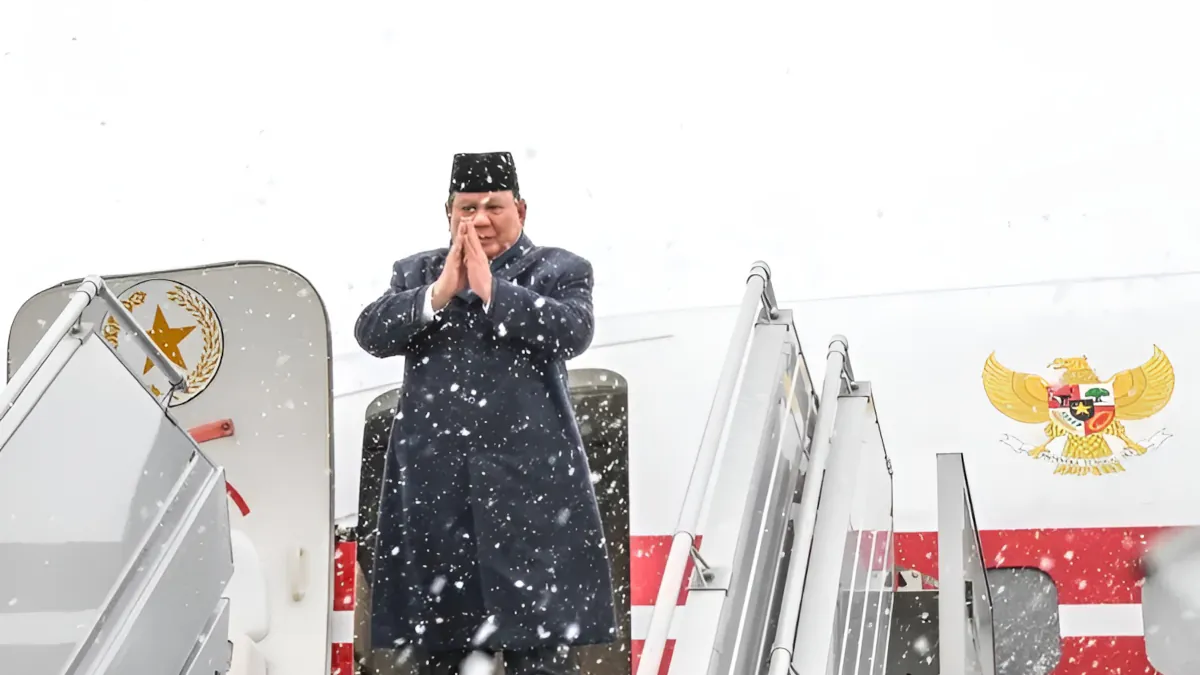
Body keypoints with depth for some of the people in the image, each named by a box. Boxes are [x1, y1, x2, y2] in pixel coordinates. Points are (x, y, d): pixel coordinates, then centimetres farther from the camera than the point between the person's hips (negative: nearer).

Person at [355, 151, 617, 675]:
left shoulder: (560, 270, 7)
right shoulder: (415, 273, 16)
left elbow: (574, 333, -11)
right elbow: (370, 333, 0)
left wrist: (491, 288, -14)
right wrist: (438, 292, -13)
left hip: (527, 474, -3)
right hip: (434, 479, 3)